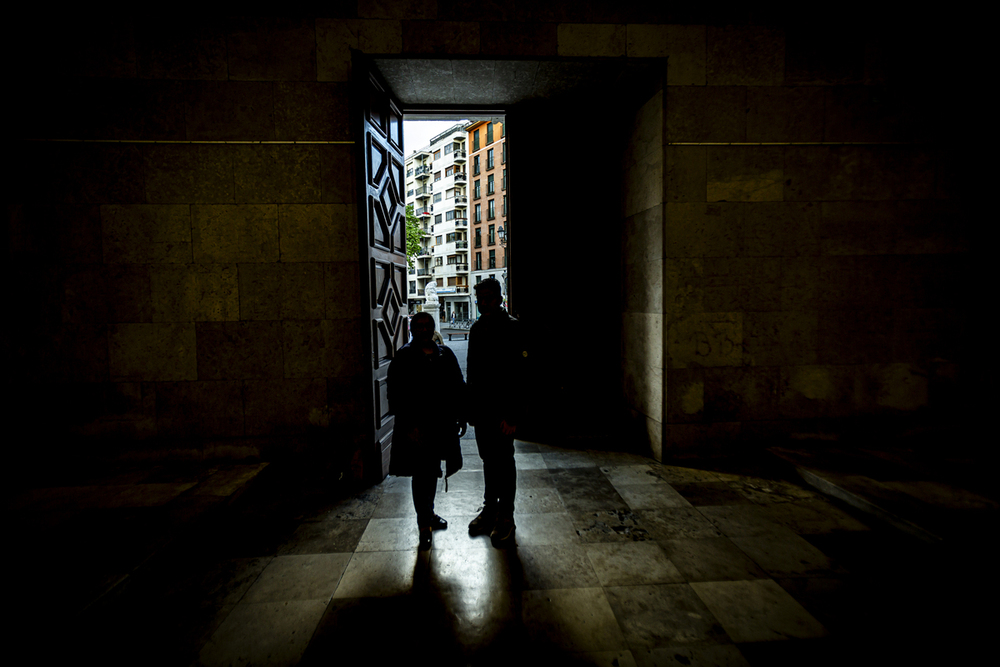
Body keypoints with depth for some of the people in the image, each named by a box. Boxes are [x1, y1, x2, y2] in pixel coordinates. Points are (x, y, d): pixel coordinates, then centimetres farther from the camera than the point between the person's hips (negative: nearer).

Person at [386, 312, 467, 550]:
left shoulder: (445, 355, 6)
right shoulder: (403, 358, -6)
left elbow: (459, 388, 10)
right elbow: (395, 395, -10)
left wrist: (461, 417, 7)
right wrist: (408, 426, -16)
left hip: (441, 426, 5)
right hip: (416, 428, -4)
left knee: (431, 472, 18)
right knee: (422, 474, 1)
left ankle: (428, 514, 37)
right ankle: (424, 526, 15)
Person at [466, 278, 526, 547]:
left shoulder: (512, 328, -12)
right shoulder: (477, 329, 10)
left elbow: (517, 375, -17)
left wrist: (511, 415, -21)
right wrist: (470, 407, 12)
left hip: (502, 410, -6)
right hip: (481, 408, 6)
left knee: (503, 461, 4)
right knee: (489, 459, 17)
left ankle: (505, 517, 20)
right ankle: (490, 510, 32)